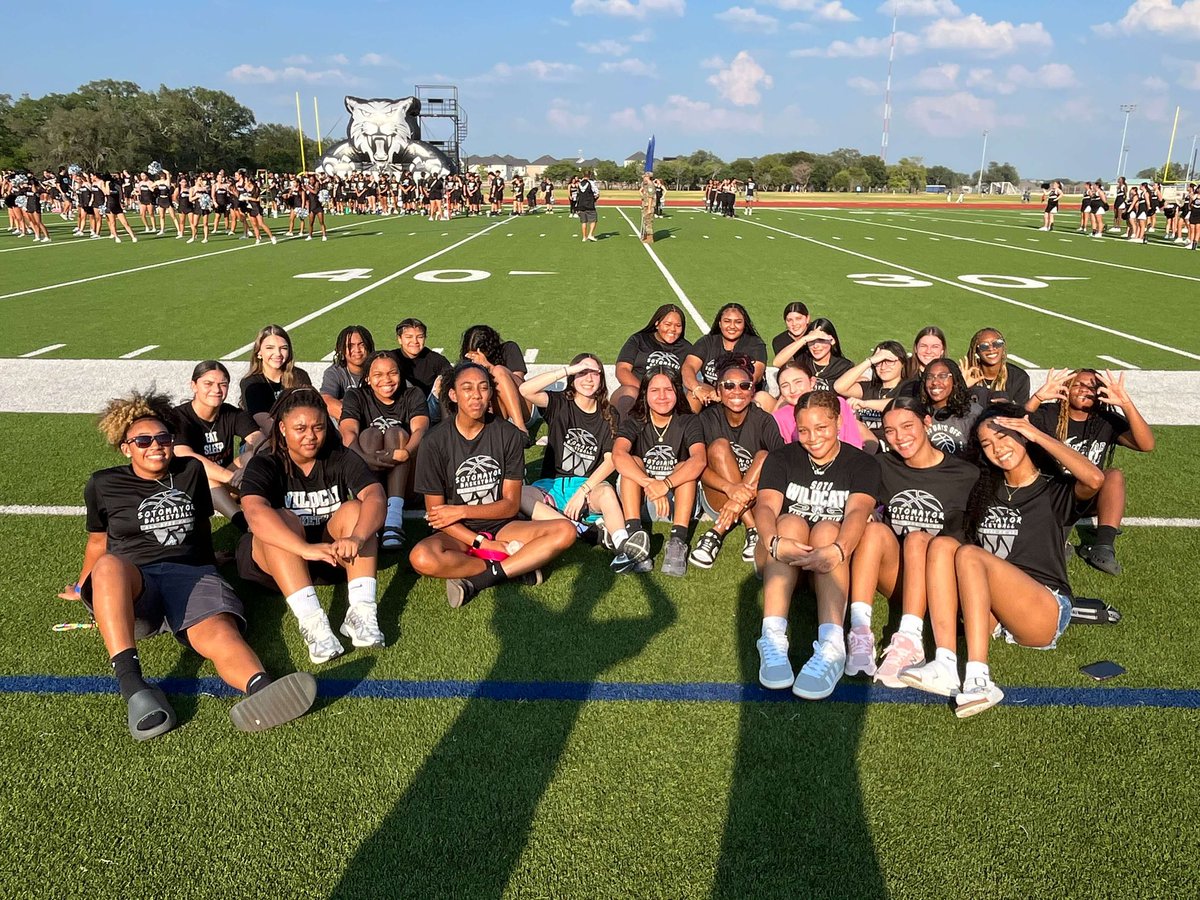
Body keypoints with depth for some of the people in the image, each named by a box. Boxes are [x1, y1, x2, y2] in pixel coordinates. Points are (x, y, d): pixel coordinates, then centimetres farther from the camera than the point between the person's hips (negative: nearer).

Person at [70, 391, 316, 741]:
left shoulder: (191, 471, 18)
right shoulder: (103, 485, 14)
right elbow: (98, 543, 26)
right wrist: (83, 590, 32)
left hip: (190, 574, 1)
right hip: (131, 585, 0)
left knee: (217, 632, -35)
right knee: (109, 564, -40)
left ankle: (262, 690, -69)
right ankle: (133, 686, -53)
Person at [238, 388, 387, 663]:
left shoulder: (342, 459, -5)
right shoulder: (264, 465, -11)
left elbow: (375, 497, -23)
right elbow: (255, 514, -32)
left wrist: (357, 538, -44)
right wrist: (306, 549, -48)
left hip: (335, 557, 2)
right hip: (275, 563, -2)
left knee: (353, 509, -23)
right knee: (283, 519, -30)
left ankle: (362, 611, -37)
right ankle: (312, 621, -45)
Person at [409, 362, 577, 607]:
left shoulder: (508, 434, -3)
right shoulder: (437, 441, -8)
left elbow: (511, 504, -2)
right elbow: (436, 514, -8)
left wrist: (461, 511, -13)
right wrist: (483, 544, -17)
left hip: (501, 526, 2)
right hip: (458, 534, -2)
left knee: (565, 531, -22)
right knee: (421, 558, -35)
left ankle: (475, 581, -24)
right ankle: (516, 568, -19)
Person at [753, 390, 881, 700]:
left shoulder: (862, 464, 2)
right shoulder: (781, 459, 5)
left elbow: (858, 511, -19)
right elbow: (765, 506, -14)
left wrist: (837, 550, -41)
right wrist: (775, 542, -37)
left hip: (834, 569, -1)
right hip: (781, 562, 1)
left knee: (827, 529, -31)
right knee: (791, 523, -29)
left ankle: (832, 647, -51)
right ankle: (773, 639, -46)